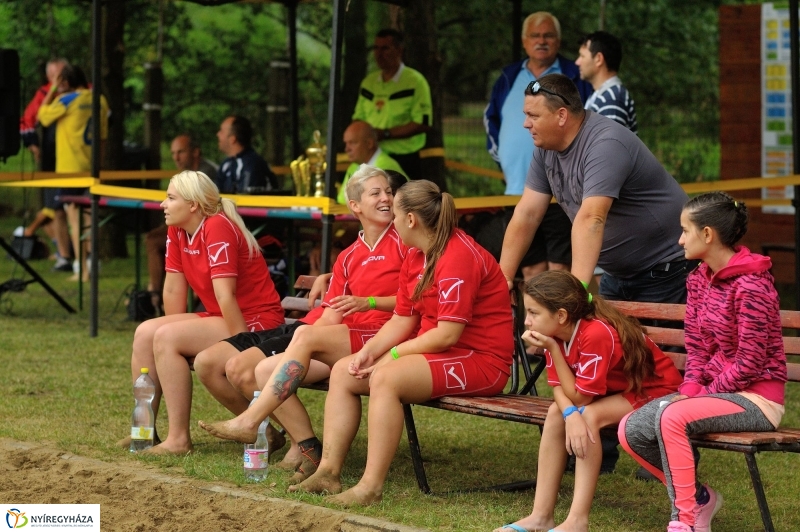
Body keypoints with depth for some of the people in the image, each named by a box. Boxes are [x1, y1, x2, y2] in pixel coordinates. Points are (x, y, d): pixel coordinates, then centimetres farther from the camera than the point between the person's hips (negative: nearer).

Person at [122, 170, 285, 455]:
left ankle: (179, 439, -21)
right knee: (145, 332, -1)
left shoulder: (218, 228, -21)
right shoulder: (177, 230, 5)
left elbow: (225, 296, -24)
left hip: (257, 323, -9)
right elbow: (173, 289, 5)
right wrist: (175, 333, 3)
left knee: (166, 338, -23)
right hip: (219, 318, 9)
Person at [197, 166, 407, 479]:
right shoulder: (348, 259, 20)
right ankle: (309, 450, -21)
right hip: (346, 340, 7)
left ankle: (249, 421, -25)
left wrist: (369, 302, -17)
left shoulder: (403, 240, 3)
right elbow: (332, 317, 13)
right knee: (265, 370, -11)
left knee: (306, 336, -28)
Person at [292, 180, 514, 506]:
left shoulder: (459, 257, -20)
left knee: (386, 378, -32)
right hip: (434, 351, 10)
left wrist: (393, 354, -15)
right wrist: (368, 352, -6)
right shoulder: (416, 257, 11)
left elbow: (447, 335, -24)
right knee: (343, 372, 2)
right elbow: (401, 320, 11)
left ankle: (372, 486, -31)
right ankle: (329, 471, -3)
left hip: (479, 359, -10)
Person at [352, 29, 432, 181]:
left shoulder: (415, 81, -6)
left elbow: (423, 123, -13)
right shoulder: (368, 82, 14)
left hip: (404, 161, -6)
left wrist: (385, 134, -17)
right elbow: (358, 117, 20)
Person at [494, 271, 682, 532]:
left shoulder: (596, 334, -32)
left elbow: (580, 397, -27)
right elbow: (559, 388, -9)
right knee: (556, 413, -12)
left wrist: (552, 348, -29)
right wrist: (570, 414, -31)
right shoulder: (556, 334, -8)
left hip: (657, 391, -8)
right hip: (617, 390, 8)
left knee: (590, 416, -29)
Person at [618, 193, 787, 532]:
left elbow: (749, 363, -20)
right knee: (631, 430, -7)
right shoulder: (699, 279, 7)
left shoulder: (750, 285, -19)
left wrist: (702, 395, -17)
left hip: (755, 398, -9)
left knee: (672, 418, -33)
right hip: (716, 390, 9)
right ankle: (698, 497, 9)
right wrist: (691, 388, -8)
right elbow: (696, 346, 10)